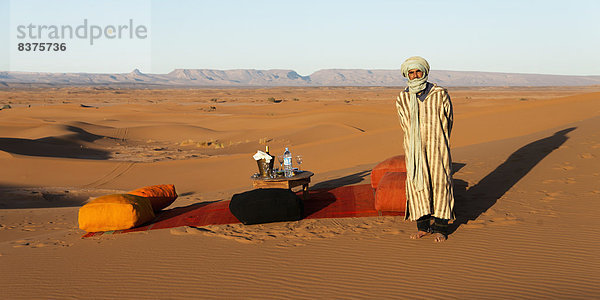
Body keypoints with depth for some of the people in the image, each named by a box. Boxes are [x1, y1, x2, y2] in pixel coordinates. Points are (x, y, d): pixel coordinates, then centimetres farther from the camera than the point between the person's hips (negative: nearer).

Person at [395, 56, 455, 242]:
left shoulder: (440, 95, -3)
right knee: (416, 183, 2)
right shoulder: (402, 99, 3)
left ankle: (440, 228, 5)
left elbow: (447, 121, 9)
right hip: (414, 150, 2)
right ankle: (423, 227, 11)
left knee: (440, 183, -1)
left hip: (437, 148, -2)